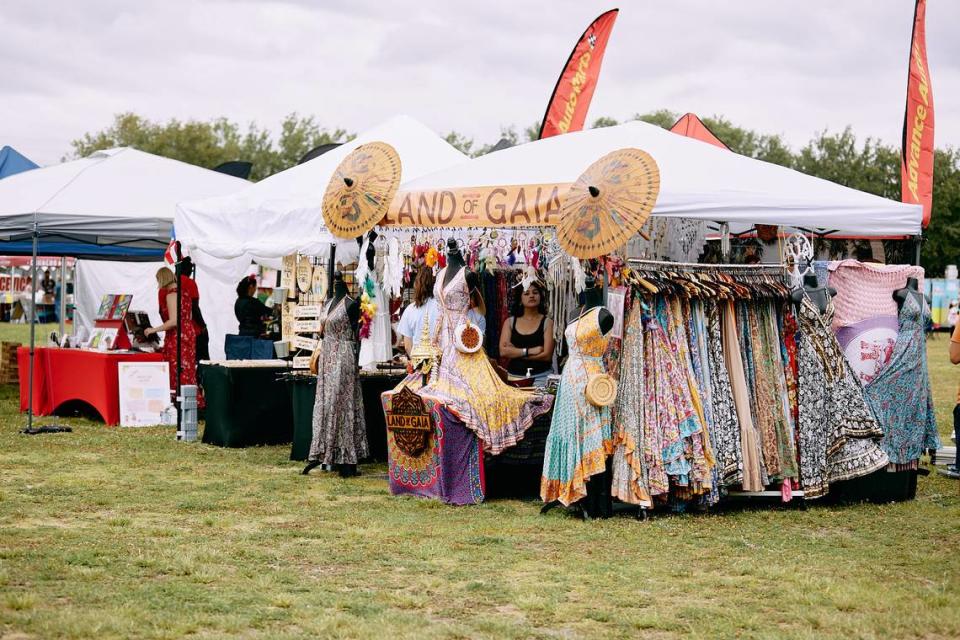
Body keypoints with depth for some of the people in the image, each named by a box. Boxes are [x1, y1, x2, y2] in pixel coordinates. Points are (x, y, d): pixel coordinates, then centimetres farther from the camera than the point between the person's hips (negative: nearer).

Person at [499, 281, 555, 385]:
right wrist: (529, 351, -12)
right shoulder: (509, 322, 8)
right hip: (514, 376, 2)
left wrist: (515, 353, -5)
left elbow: (547, 355, -7)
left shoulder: (547, 322, 1)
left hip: (541, 376, -2)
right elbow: (503, 351, -3)